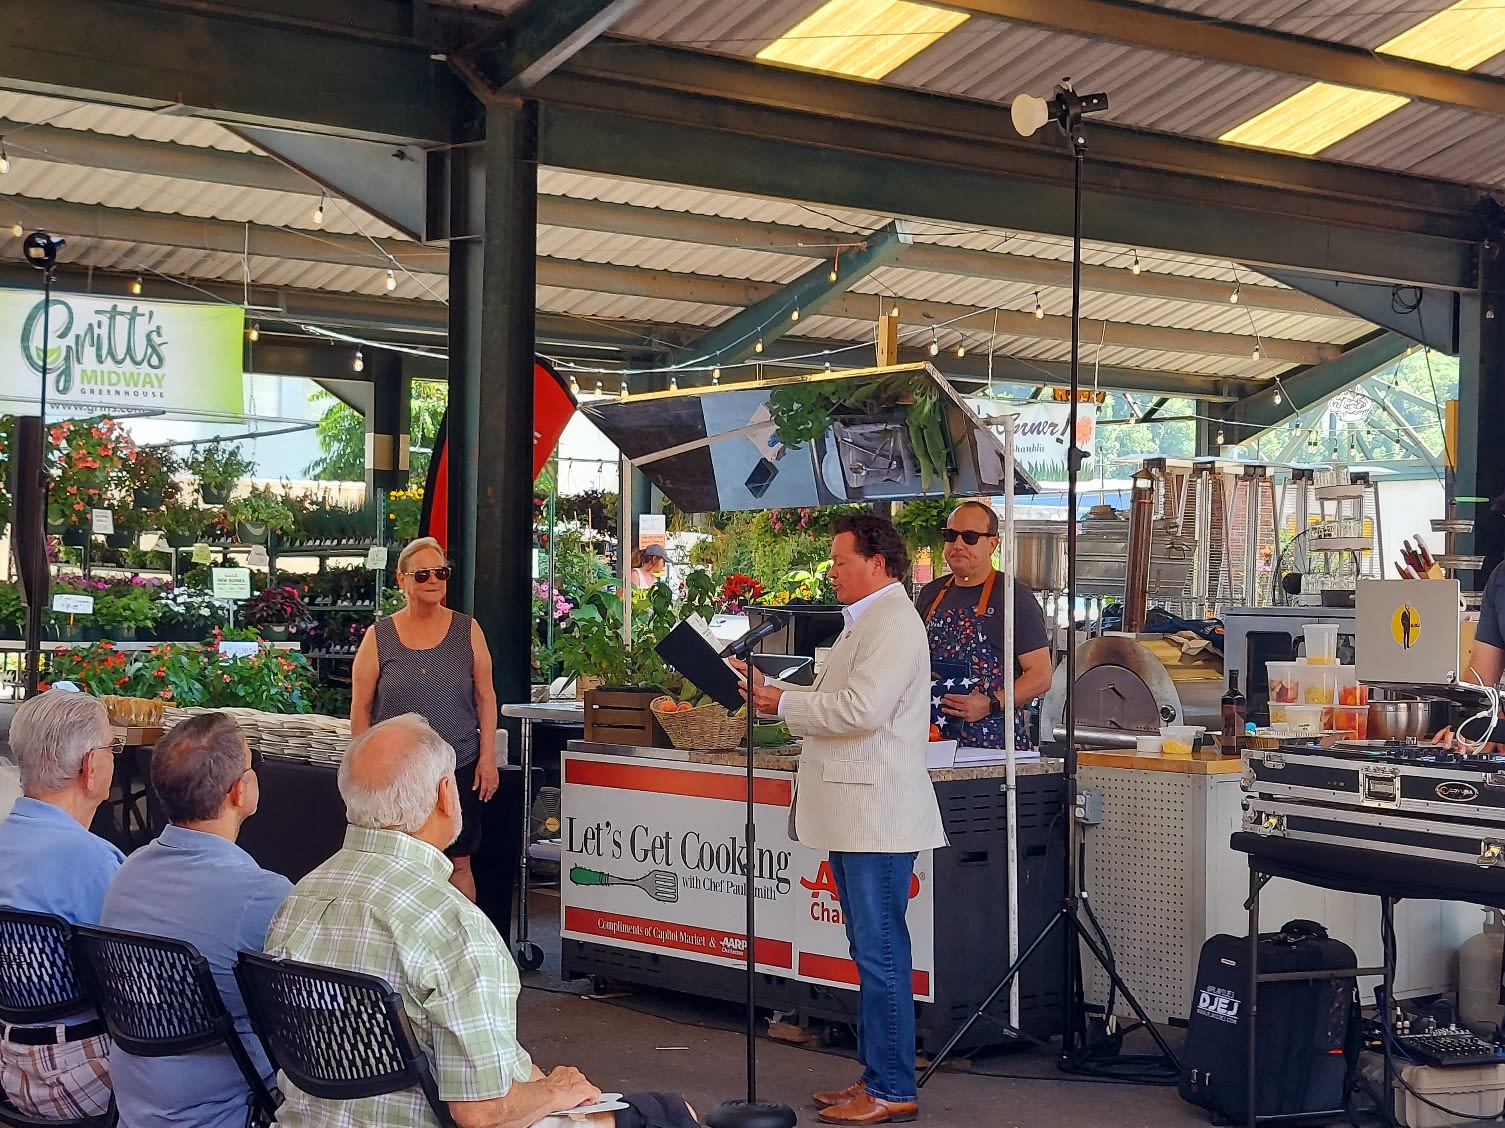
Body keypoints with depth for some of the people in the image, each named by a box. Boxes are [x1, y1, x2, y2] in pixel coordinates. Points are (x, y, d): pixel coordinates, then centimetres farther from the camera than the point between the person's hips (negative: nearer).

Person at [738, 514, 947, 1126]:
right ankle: (874, 1075, 23)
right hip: (852, 815, 11)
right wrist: (770, 690, 8)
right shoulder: (863, 622, 20)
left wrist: (782, 703, -13)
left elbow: (861, 708, -23)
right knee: (870, 952, 15)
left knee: (881, 954, -6)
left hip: (878, 817, -11)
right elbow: (832, 699, 21)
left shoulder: (894, 622, -13)